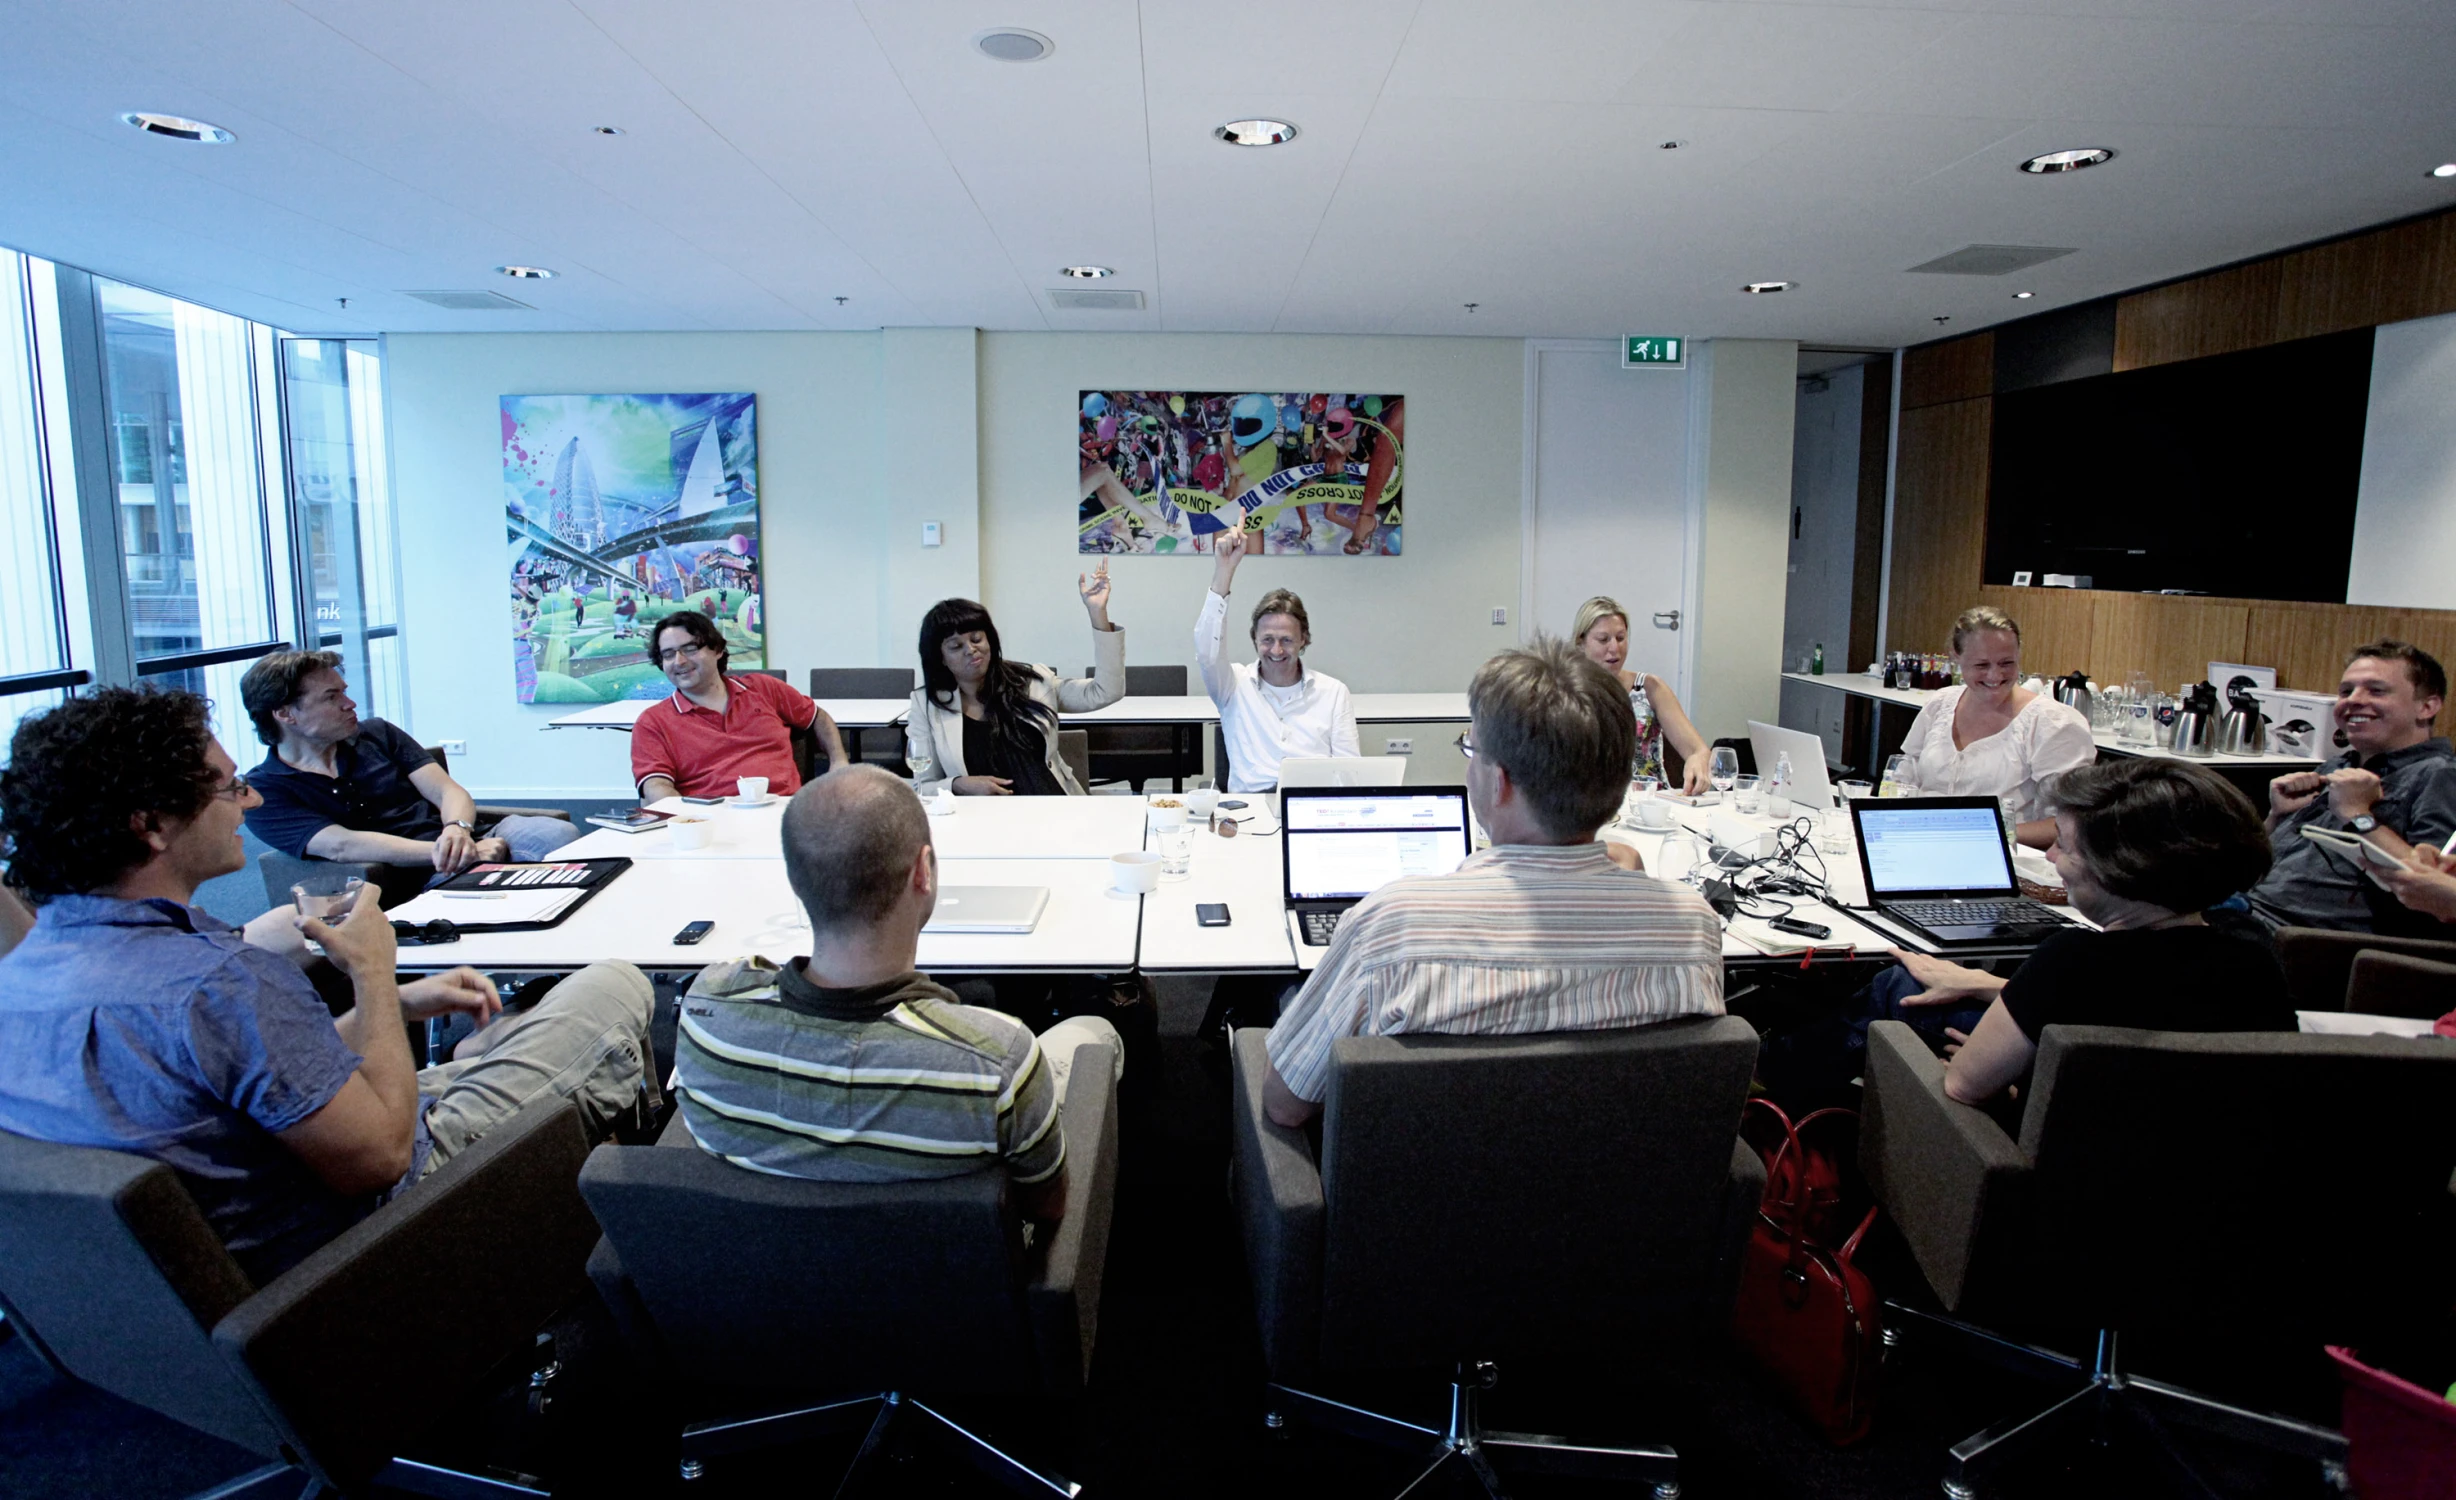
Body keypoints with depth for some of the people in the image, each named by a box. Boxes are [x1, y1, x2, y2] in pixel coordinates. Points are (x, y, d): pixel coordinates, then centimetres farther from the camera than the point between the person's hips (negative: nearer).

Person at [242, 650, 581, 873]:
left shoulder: (377, 734, 20)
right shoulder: (262, 792, 7)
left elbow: (448, 791, 9)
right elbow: (341, 846, -9)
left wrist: (458, 830, -17)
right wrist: (445, 853, -20)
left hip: (476, 839, 4)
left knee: (558, 836, -30)